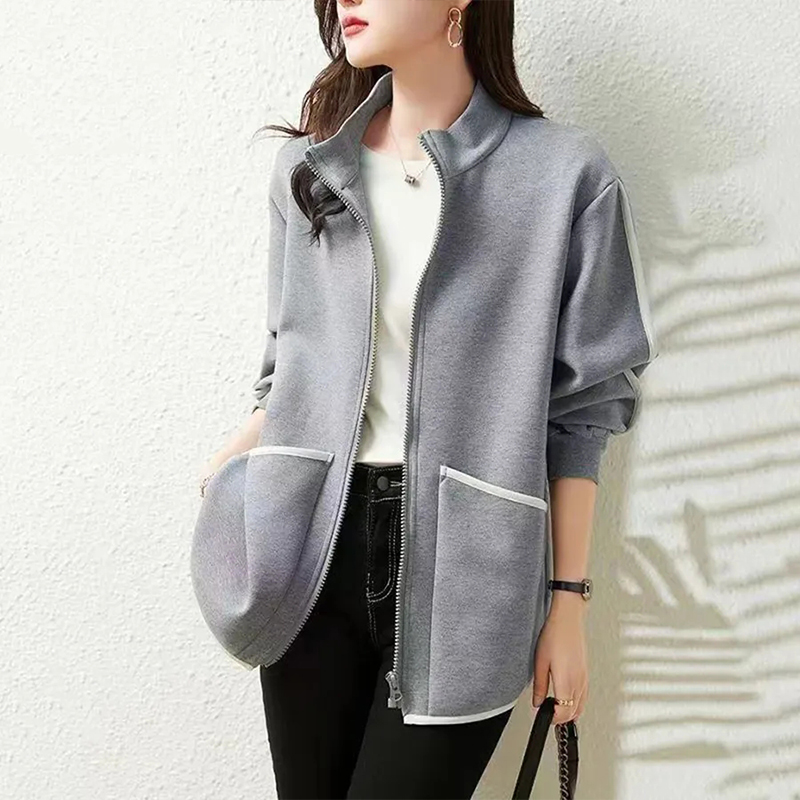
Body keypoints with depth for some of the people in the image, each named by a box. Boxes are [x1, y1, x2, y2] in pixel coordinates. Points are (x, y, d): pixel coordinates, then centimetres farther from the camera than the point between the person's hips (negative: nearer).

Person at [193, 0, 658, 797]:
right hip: (311, 548, 4)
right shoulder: (307, 164, 8)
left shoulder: (565, 174, -5)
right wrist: (236, 459, -2)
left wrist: (569, 597, -3)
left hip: (463, 563, -3)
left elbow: (580, 406, -3)